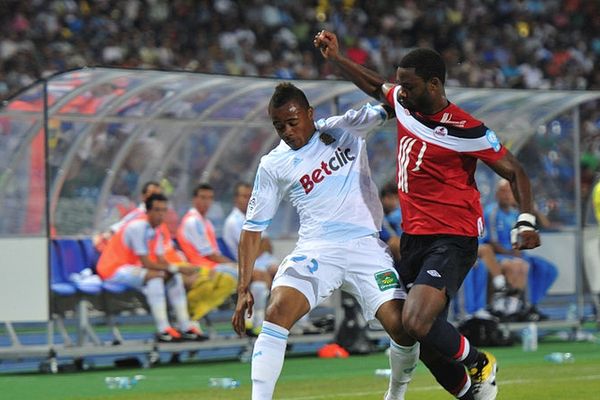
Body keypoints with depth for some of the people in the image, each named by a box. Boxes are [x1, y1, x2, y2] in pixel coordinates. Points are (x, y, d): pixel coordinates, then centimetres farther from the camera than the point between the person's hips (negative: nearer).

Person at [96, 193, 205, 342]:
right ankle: (163, 330, -37)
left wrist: (175, 269, -18)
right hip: (113, 269, -10)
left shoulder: (155, 231, 8)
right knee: (154, 276, -33)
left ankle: (185, 326, -5)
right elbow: (146, 263, -25)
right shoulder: (138, 227, -22)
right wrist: (175, 268, -24)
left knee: (174, 276, 0)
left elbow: (161, 261, 4)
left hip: (131, 268, 10)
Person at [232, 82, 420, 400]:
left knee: (402, 326, -15)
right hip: (316, 251, 0)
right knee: (277, 312, -27)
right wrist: (244, 287, 3)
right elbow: (253, 227, 9)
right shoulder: (273, 165, 6)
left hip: (366, 247, 0)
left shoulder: (345, 129, 7)